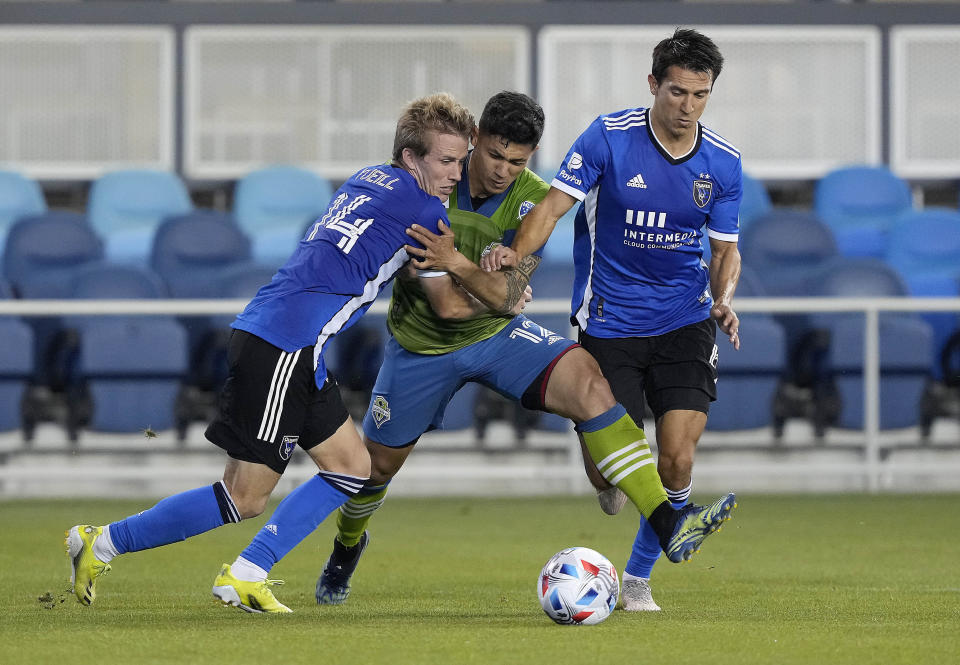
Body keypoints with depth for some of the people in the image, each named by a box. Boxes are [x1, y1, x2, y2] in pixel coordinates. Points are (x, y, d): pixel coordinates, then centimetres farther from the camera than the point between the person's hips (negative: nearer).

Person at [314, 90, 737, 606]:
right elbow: (449, 305, -25)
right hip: (422, 345, -1)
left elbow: (505, 298, -25)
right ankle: (347, 545, 49)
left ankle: (667, 524, -34)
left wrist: (457, 262, -40)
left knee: (586, 382, -25)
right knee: (377, 465, 10)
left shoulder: (534, 199, -16)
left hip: (498, 334, 1)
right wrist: (504, 294, -16)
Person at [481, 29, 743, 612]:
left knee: (677, 461, -11)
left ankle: (638, 578, 11)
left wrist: (723, 297, -11)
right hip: (610, 319, -2)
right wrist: (515, 253, -31)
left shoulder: (723, 162, -1)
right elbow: (555, 204, -12)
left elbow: (725, 249, 9)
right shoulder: (610, 137, -10)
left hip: (685, 322, 2)